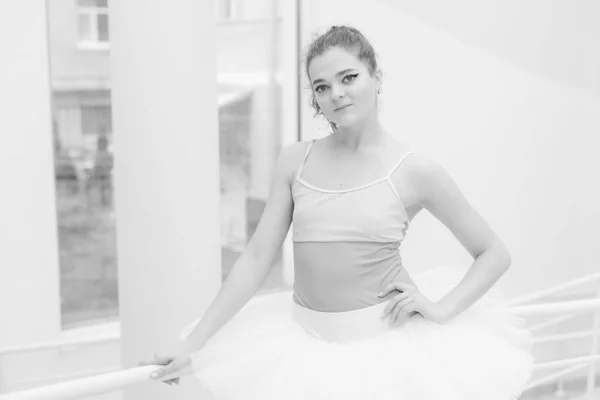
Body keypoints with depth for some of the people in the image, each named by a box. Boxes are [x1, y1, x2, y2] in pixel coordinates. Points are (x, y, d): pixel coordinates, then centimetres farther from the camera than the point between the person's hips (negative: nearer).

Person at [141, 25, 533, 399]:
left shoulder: (415, 170, -7)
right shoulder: (295, 161, 0)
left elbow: (495, 254, 1)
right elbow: (256, 258, 0)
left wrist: (440, 310, -12)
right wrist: (193, 345, -3)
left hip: (386, 340, -2)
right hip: (306, 342, 2)